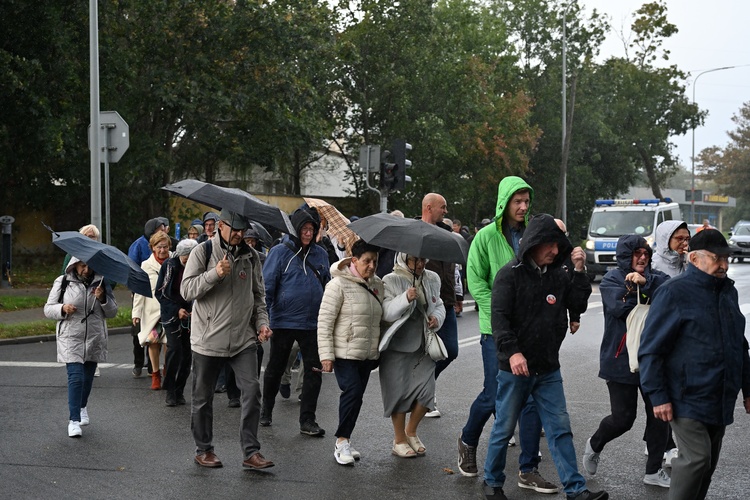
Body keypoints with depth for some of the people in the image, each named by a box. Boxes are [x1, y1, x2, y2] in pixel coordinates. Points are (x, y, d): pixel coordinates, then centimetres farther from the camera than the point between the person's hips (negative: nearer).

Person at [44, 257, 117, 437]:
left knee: (88, 377, 15)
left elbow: (112, 312, 6)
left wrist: (103, 299, -13)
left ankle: (82, 407, 42)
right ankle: (74, 420, -13)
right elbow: (48, 309, 3)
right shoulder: (62, 282, -1)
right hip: (71, 339, -3)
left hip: (95, 340, 3)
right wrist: (62, 309, -18)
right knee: (76, 377, -15)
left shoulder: (101, 283, 5)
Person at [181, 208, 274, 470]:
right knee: (203, 397, 8)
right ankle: (203, 450, 24)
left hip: (244, 339, 3)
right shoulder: (203, 252, -4)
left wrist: (262, 322, 3)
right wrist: (215, 274, -23)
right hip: (208, 338, -3)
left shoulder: (250, 255, 9)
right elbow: (187, 290, -10)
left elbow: (258, 294, 17)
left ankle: (251, 452, -2)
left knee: (252, 391, -8)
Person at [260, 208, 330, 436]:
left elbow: (328, 286, 18)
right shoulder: (280, 252, -5)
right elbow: (267, 285, -6)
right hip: (283, 321, -3)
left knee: (314, 371, -1)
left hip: (313, 323, 3)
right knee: (275, 369, 10)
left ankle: (307, 420, 5)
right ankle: (266, 411, 30)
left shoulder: (320, 254, 9)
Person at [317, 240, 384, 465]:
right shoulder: (339, 284, -11)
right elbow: (324, 322, -12)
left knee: (356, 396, 8)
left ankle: (343, 441, 19)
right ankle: (342, 441, -4)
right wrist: (326, 355, -16)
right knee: (352, 392, -16)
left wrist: (379, 350, 17)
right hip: (345, 353, -6)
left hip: (368, 354, 6)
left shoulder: (377, 285, 9)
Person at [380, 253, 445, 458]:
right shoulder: (391, 281, -9)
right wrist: (405, 299, -31)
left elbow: (439, 305, 19)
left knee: (427, 390, 1)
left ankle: (411, 431, 26)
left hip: (424, 345, 5)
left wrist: (437, 317, -3)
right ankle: (399, 440, 17)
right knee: (400, 391, 1)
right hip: (398, 346, -5)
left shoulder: (432, 279, 7)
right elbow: (386, 312, -16)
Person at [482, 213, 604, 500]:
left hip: (548, 369, 5)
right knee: (504, 429, 7)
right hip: (515, 369, -5)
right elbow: (500, 317, -16)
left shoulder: (558, 275, 9)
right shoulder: (510, 275, -9)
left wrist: (580, 271, 0)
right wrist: (512, 352, -28)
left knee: (560, 429, 4)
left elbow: (578, 306, 10)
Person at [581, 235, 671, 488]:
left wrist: (645, 282, -28)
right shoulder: (611, 279, -4)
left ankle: (654, 470, 18)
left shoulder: (654, 277, 5)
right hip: (621, 360, -4)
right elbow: (620, 307, -22)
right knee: (623, 418, 0)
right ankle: (594, 445, 30)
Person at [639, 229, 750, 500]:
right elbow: (651, 349, -12)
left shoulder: (728, 291, 13)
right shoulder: (674, 292, -11)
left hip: (720, 401, 7)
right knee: (696, 459, -14)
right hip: (687, 398, -7)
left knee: (708, 463, 11)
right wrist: (658, 396, -16)